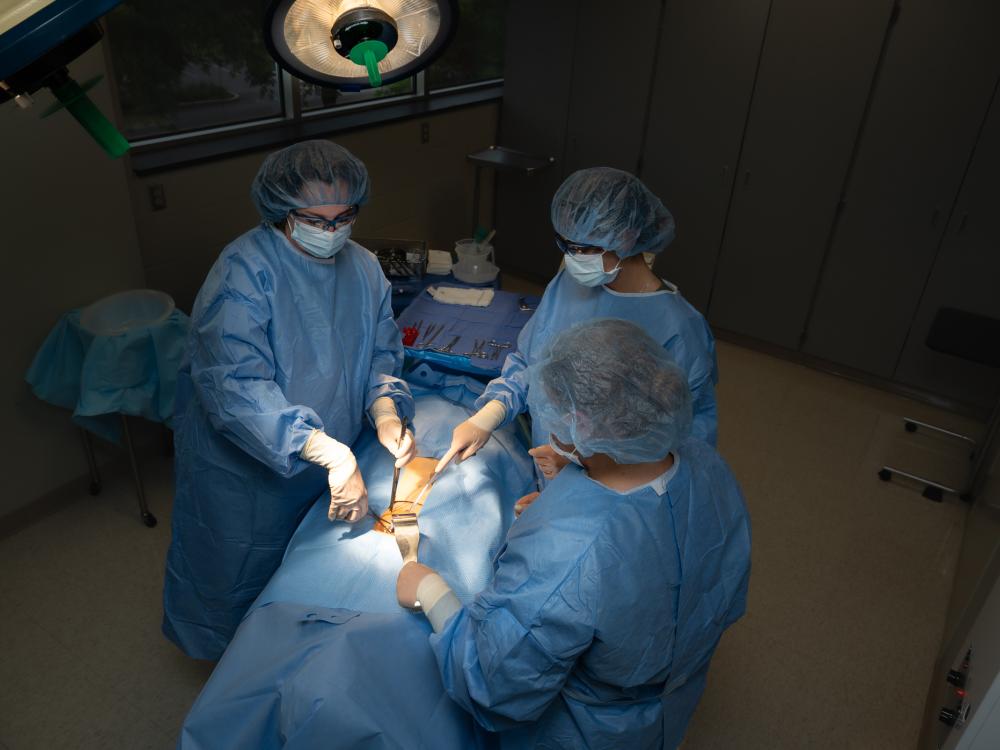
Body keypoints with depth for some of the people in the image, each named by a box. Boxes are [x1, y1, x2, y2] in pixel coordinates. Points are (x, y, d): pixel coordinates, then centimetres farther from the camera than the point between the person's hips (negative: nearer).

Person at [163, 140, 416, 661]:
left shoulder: (363, 268, -5)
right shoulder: (245, 271, -26)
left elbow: (383, 350, 1)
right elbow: (237, 387, -36)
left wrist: (385, 411, -20)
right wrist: (331, 454, -41)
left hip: (324, 467, 6)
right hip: (243, 465, -5)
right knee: (238, 577, 17)